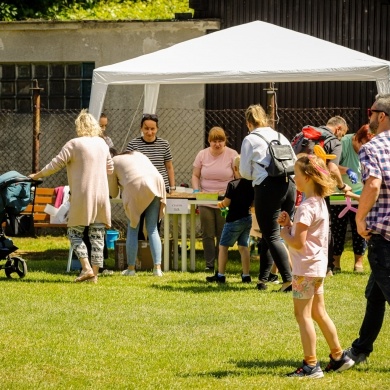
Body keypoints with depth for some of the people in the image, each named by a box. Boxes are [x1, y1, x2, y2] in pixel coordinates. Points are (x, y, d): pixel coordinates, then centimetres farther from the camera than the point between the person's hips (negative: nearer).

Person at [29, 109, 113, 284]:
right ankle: (95, 273, 8)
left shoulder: (74, 144, -10)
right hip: (101, 196, 5)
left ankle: (86, 268, -9)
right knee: (97, 236, 8)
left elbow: (56, 164, -7)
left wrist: (38, 175, 6)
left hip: (82, 196, -5)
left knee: (75, 232, 6)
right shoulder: (102, 143, 8)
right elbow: (110, 168, 20)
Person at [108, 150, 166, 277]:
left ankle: (131, 268, 9)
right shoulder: (138, 154, 33)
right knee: (152, 230, 9)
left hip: (136, 187, -4)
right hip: (156, 184, 4)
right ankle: (157, 268, 1)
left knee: (133, 229, 8)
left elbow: (113, 193, 21)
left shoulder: (113, 162, 18)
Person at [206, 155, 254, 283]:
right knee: (243, 246, 10)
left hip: (234, 219, -6)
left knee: (223, 246, 4)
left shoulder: (233, 185, -16)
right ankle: (246, 275, 7)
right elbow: (253, 202, 9)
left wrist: (221, 204, 6)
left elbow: (226, 202, -15)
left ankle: (220, 275, 4)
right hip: (248, 218, 6)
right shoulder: (251, 184, 1)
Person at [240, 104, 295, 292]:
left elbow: (245, 172, 7)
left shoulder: (250, 140, 3)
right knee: (269, 234, 17)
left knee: (272, 236, -3)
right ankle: (263, 278, 21)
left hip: (267, 187, -6)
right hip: (289, 185, 6)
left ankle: (288, 279, -16)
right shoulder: (281, 137, 16)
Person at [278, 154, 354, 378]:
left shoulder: (307, 208, -19)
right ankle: (338, 357, 23)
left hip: (306, 268, -10)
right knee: (318, 313, 18)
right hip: (318, 266, 10)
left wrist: (283, 232, -5)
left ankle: (311, 365, -3)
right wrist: (289, 224, 3)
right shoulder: (320, 203, 11)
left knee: (303, 314, -4)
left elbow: (298, 242, -23)